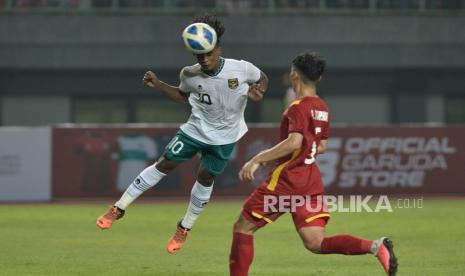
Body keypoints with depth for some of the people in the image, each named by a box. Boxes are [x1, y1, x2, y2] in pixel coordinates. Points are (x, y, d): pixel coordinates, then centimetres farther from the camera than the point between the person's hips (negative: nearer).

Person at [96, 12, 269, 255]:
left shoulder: (241, 69, -23)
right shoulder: (190, 75, -17)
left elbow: (263, 78, -2)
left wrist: (258, 92, -24)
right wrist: (157, 85, -8)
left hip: (224, 136, -1)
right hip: (196, 128, 1)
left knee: (206, 178, 6)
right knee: (164, 164, 0)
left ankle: (184, 229, 27)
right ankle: (118, 208, 9)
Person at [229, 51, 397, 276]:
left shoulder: (298, 108, -13)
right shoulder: (321, 108, 13)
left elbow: (294, 142, -27)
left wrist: (258, 159, -26)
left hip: (286, 181, -8)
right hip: (311, 181, 8)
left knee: (242, 228, 5)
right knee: (316, 243, 0)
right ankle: (375, 247, -18)